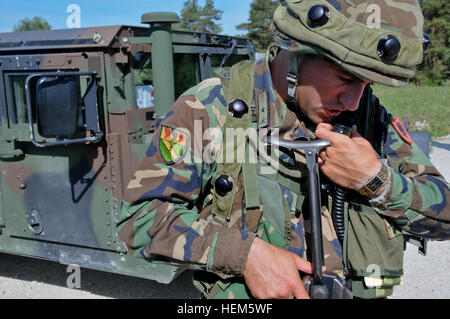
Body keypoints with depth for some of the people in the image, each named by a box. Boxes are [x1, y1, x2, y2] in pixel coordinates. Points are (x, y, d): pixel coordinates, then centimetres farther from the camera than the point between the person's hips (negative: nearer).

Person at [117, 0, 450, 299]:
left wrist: (376, 180, -19)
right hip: (245, 292, -3)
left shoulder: (370, 116, -4)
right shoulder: (209, 109, -15)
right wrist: (246, 253, -27)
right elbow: (141, 216, -17)